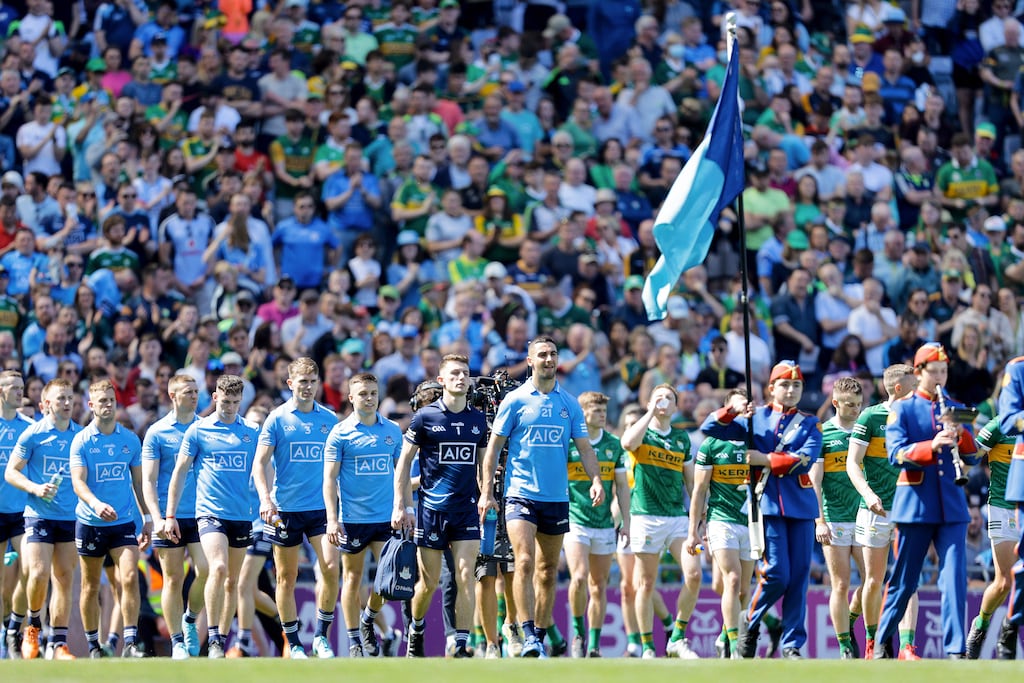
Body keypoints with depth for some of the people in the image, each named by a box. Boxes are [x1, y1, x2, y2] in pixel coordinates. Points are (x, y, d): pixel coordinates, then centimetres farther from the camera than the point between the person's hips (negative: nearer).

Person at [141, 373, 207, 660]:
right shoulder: (157, 433, 1)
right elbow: (148, 480, -2)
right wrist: (157, 518, -13)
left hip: (201, 515, 2)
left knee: (205, 570, -13)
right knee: (173, 580, 1)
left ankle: (190, 620, 13)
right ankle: (177, 642, 8)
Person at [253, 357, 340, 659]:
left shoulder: (329, 419, 7)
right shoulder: (277, 419, -1)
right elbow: (259, 463, -4)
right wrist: (265, 498, -19)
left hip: (321, 507, 2)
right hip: (285, 509, -2)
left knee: (331, 566, -14)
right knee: (286, 578, 4)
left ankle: (322, 636, -1)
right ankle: (293, 643, 14)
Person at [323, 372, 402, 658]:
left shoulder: (393, 431, 8)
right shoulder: (340, 433, -2)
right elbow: (329, 478, -3)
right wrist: (332, 518, -11)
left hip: (386, 517, 3)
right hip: (352, 518, -3)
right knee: (352, 578, 3)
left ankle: (367, 620, 20)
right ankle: (354, 640, 12)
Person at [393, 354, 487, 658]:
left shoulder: (478, 419, 8)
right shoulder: (425, 416, -3)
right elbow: (404, 462, 0)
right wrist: (400, 506, -5)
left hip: (467, 509, 2)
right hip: (431, 509, -2)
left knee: (466, 578, -8)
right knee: (429, 581, 4)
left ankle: (461, 647, -8)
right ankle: (416, 631, 30)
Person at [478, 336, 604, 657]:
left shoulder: (569, 404, 8)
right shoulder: (515, 400, 1)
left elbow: (584, 448, 10)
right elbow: (493, 446, 3)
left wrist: (596, 480, -8)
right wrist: (486, 491, -3)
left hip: (556, 498, 4)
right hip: (520, 494, -4)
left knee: (548, 571, 7)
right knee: (525, 562, -18)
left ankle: (540, 636, 15)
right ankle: (528, 637, -21)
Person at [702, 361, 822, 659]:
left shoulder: (809, 423, 11)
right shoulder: (756, 418, 10)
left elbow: (806, 459, -6)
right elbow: (709, 429, 4)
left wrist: (766, 460, -13)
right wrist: (732, 409, -12)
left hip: (800, 504, 2)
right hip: (767, 503, -2)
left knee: (798, 578, -1)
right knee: (777, 575, -12)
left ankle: (793, 645, 4)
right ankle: (750, 625, 11)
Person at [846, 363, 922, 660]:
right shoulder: (871, 417, -6)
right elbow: (852, 462, -10)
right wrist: (868, 493, -24)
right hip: (876, 510, -4)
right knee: (874, 580, 3)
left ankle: (907, 647, -13)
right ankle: (871, 641, 20)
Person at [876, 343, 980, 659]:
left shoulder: (954, 409, 13)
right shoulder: (901, 409, 2)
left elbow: (973, 457, 8)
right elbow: (896, 453, -12)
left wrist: (961, 435, -13)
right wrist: (931, 446, -27)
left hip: (951, 505, 3)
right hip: (915, 503, -3)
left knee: (955, 576, -9)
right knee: (904, 580, 4)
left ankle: (955, 649, -12)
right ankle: (882, 642, 19)